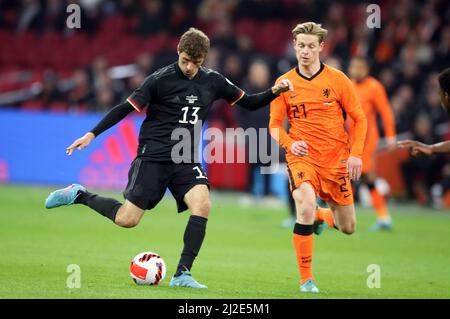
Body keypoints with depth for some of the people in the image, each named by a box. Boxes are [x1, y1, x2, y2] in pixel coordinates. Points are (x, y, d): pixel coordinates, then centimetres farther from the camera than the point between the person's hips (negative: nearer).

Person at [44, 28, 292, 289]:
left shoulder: (213, 81, 5)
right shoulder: (161, 79, -9)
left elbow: (248, 102, 15)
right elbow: (127, 108, -6)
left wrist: (274, 92, -3)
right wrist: (92, 134, -12)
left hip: (186, 160, 4)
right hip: (153, 157, -4)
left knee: (202, 204, -23)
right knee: (127, 219, -10)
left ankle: (182, 273, -17)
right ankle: (79, 196, 16)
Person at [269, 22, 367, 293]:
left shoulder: (337, 79, -2)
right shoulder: (285, 83, 0)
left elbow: (359, 119, 3)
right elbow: (275, 124, 6)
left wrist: (356, 154, -8)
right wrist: (289, 143, -15)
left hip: (336, 159, 1)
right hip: (302, 157, -1)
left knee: (348, 227, 6)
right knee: (307, 206, -29)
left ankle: (322, 216, 45)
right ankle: (306, 278, -17)